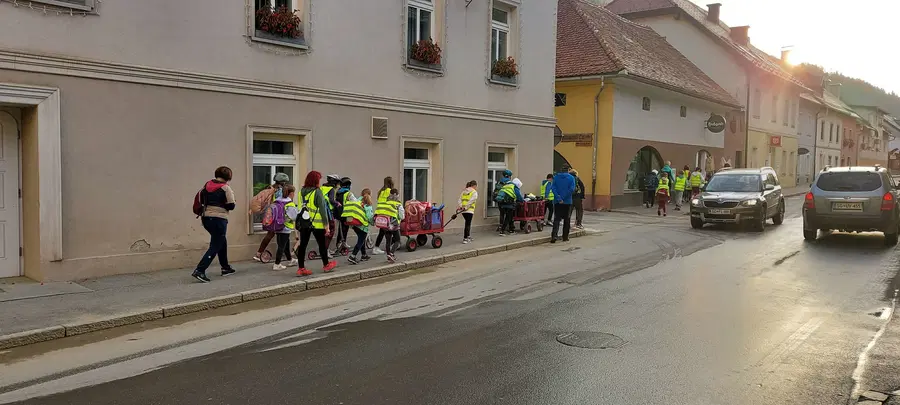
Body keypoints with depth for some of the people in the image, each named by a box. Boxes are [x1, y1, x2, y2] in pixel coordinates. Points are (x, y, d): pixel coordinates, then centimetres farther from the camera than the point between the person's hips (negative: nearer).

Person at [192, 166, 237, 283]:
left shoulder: (207, 185, 7)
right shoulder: (226, 188, -11)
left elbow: (201, 199, 13)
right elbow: (231, 206, -11)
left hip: (206, 218, 8)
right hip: (219, 219, -8)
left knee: (222, 241, 23)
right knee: (215, 246, -2)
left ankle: (225, 268, 32)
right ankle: (199, 270, -14)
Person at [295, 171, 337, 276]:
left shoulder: (302, 191, 4)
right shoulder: (317, 192, -13)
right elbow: (322, 209, -14)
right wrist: (326, 225, -11)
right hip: (317, 223, -5)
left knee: (303, 245, 6)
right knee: (322, 244, 12)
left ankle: (301, 268, 7)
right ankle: (326, 265, 26)